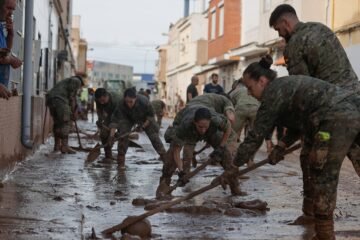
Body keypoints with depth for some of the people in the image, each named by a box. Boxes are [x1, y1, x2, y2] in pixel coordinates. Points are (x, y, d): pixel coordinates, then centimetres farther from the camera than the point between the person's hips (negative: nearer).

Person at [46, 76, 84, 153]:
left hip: (50, 98, 8)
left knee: (57, 122, 17)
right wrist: (73, 111, 4)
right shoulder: (77, 81, 13)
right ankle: (64, 146, -9)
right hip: (60, 99, -8)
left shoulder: (66, 81, 37)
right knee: (65, 123, -5)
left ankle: (57, 145, 21)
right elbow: (72, 97, 0)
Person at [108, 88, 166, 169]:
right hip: (128, 118, 1)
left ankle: (164, 156, 4)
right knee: (123, 135, -16)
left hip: (145, 119, -1)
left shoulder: (144, 101, -39)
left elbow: (151, 116, -21)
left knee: (154, 136, -7)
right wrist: (111, 135, -42)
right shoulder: (121, 104, -36)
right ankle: (121, 161, -5)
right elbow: (115, 120, -34)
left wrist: (143, 126, -24)